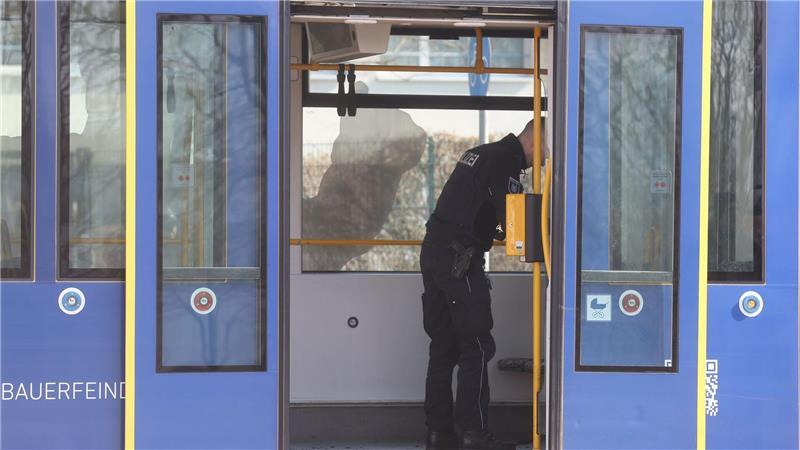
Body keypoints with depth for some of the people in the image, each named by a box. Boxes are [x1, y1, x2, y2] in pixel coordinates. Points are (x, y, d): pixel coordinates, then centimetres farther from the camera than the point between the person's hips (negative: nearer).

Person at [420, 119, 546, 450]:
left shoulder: (479, 154, 20)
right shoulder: (504, 162, -10)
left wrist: (493, 233, 16)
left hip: (433, 251, 10)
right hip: (459, 260, -10)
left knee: (443, 346, 11)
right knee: (475, 348, -5)